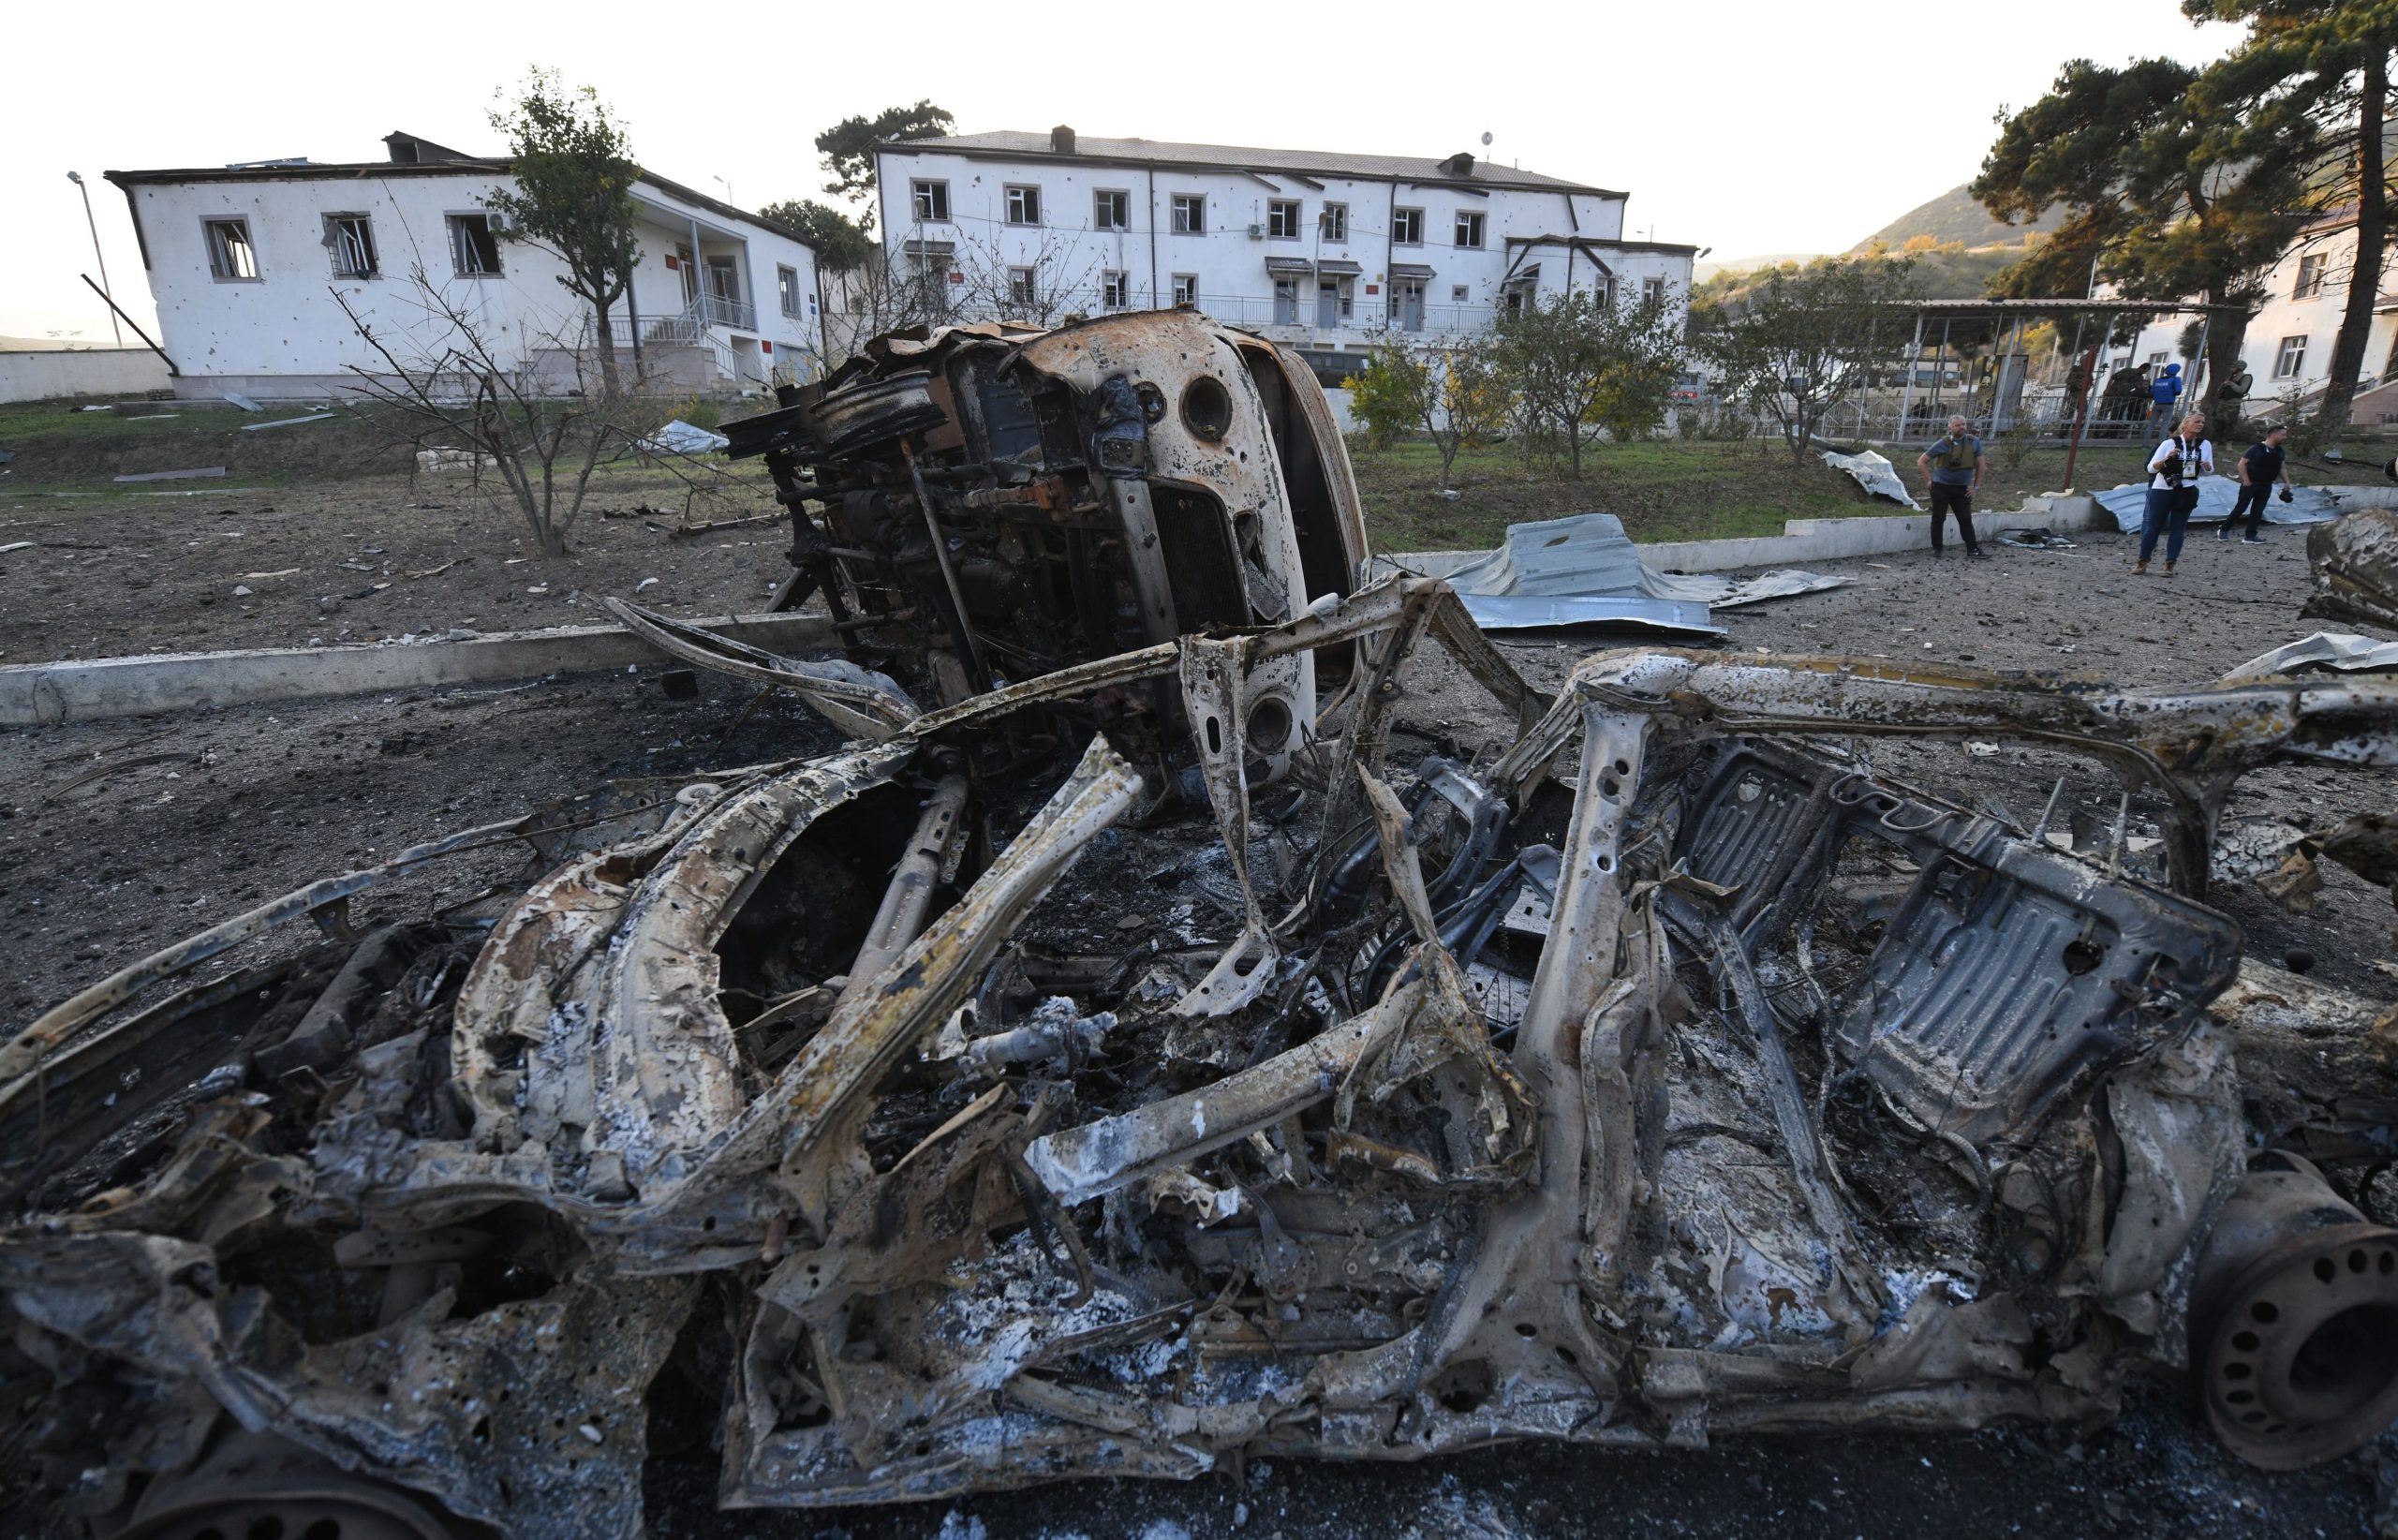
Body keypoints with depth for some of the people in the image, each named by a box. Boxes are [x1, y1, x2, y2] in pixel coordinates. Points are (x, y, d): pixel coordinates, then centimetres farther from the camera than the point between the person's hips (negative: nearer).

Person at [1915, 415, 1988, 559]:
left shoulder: (1974, 442, -1)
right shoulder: (1943, 444, -8)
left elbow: (1980, 465, 7)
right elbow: (1921, 461, -1)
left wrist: (1975, 486, 3)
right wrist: (1929, 479, -3)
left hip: (1962, 488, 2)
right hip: (1941, 486, -2)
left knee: (1966, 519, 2)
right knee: (1938, 518, 2)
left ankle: (1973, 549, 5)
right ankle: (1936, 548, 12)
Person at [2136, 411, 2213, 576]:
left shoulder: (2205, 445, 5)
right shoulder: (2169, 444, -5)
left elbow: (2208, 471, 13)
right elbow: (2151, 468, -8)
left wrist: (2207, 467, -10)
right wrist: (2166, 458, -25)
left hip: (2187, 492, 3)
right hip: (2163, 489, -3)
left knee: (2178, 528, 2)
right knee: (2153, 525, -1)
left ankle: (2170, 565, 6)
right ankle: (2142, 561, 8)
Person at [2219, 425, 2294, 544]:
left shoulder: (2279, 452, 9)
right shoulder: (2256, 448, -12)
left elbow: (2282, 468, 15)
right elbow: (2242, 464, -12)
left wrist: (2286, 482, 5)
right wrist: (2246, 480, -17)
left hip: (2266, 486, 6)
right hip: (2250, 484, -6)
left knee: (2258, 511, 4)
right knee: (2240, 508, -5)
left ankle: (2250, 536, 6)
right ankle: (2223, 531, 6)